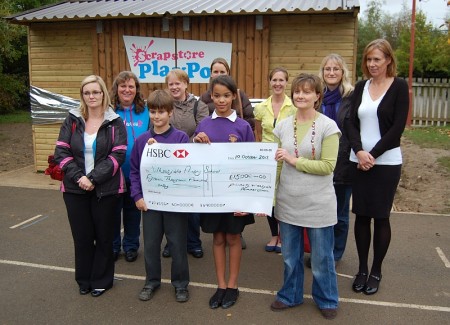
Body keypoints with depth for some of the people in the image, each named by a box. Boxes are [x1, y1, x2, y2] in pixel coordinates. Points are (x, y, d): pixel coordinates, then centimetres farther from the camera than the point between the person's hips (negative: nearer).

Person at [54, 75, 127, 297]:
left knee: (103, 235, 9)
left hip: (106, 188, -2)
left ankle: (101, 281, 25)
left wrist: (93, 178, -18)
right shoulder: (72, 120, 5)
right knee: (82, 236, 10)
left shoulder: (115, 122, -1)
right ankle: (84, 280, 28)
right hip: (75, 188, 2)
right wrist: (78, 177, -16)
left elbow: (118, 155, -10)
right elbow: (61, 152, -2)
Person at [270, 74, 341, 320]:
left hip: (318, 204, -4)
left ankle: (326, 300, 33)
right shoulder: (282, 126, 2)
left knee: (321, 257, 11)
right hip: (288, 202, 4)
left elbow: (327, 166, -15)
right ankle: (290, 295, 38)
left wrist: (294, 161, -19)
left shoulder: (328, 126, -10)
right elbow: (277, 164, 7)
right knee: (290, 256, 18)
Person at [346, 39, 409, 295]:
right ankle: (362, 269, 20)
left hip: (386, 162, -3)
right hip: (359, 161, 4)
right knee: (361, 214, 7)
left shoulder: (399, 86, -2)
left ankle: (376, 271, 18)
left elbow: (398, 127, -9)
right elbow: (351, 123, 4)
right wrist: (359, 151, -12)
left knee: (381, 216, 3)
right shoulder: (361, 87, 10)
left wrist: (373, 154, -13)